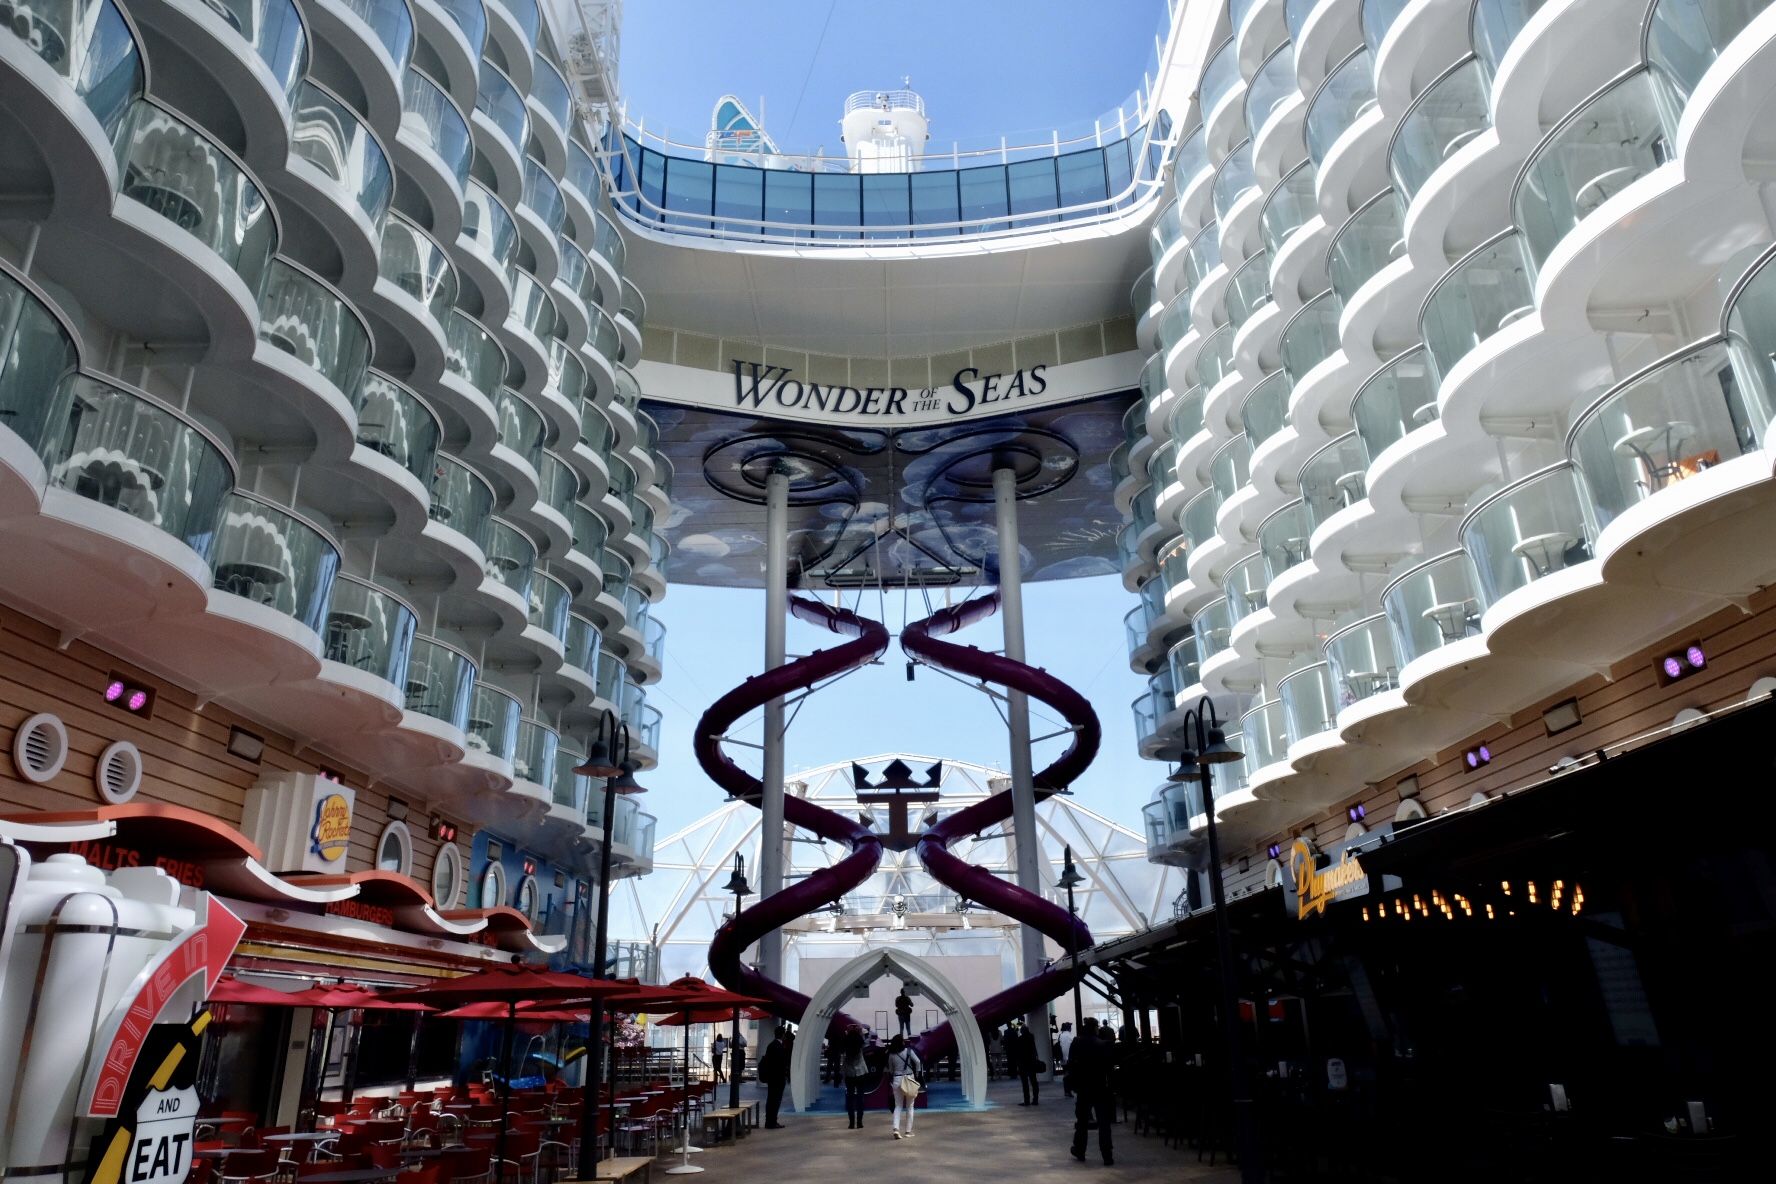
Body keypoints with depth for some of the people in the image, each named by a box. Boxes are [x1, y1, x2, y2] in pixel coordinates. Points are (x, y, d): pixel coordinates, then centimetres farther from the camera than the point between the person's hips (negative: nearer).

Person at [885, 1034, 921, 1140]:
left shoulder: (891, 1055, 1)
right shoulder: (909, 1051, -6)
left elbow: (890, 1070, 9)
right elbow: (917, 1061, -16)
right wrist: (916, 1074, -3)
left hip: (896, 1080, 2)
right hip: (909, 1079, -2)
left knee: (898, 1106, 8)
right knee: (909, 1107, 10)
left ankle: (896, 1129, -11)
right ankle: (908, 1131, 11)